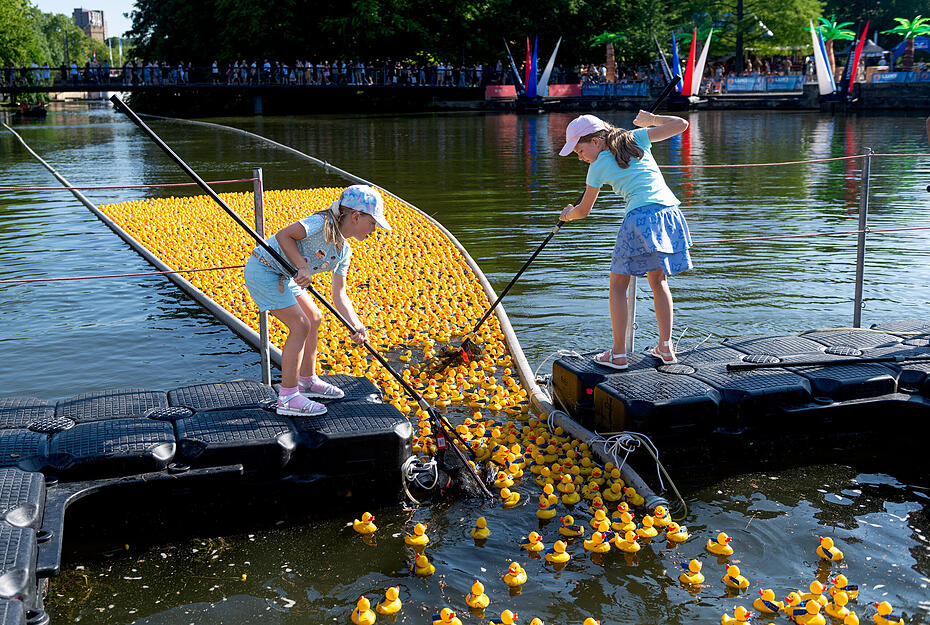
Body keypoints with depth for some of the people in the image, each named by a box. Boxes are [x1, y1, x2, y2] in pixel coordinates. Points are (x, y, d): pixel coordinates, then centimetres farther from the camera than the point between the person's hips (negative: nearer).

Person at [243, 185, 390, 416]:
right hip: (262, 269, -10)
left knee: (314, 318, 16)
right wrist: (302, 266, -31)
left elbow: (339, 295, 3)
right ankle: (287, 398, -6)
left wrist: (357, 326, -10)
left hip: (282, 276, 10)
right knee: (300, 325, -12)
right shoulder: (322, 224, -21)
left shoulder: (344, 251, 5)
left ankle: (307, 380, 31)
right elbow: (282, 235, -26)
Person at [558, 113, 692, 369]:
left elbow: (584, 210, 18)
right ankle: (666, 348, 19)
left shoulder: (598, 167, 7)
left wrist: (568, 214, 40)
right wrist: (651, 119, 34)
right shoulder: (637, 138, 16)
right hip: (670, 213, 6)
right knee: (658, 280, 21)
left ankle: (618, 354, 5)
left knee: (618, 285, 8)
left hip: (641, 217, -5)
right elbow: (680, 124, 19)